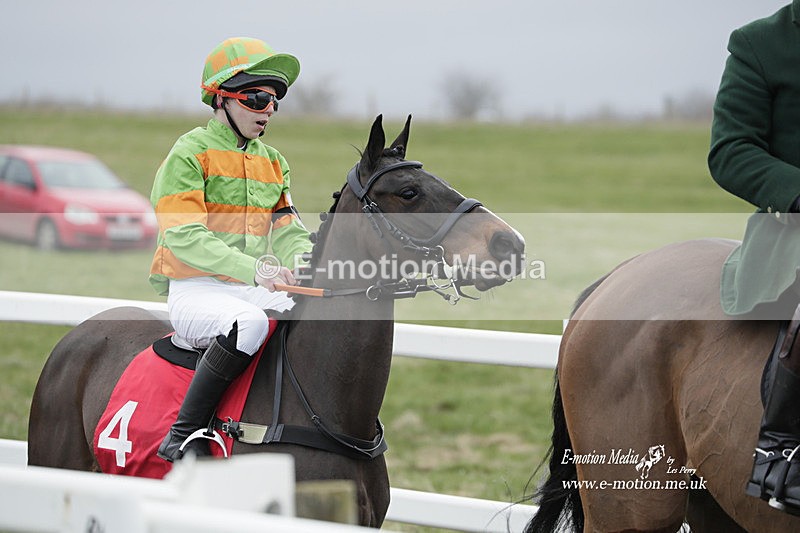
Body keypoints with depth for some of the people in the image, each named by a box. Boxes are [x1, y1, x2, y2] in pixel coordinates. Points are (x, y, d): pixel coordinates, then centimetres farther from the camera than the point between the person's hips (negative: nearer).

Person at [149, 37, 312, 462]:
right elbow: (184, 235, -17)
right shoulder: (190, 153, -5)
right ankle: (183, 435, -30)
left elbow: (288, 233, 13)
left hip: (253, 292, 7)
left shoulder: (272, 162, 19)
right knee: (249, 322, -38)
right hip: (195, 291, -7)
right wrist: (253, 269, -31)